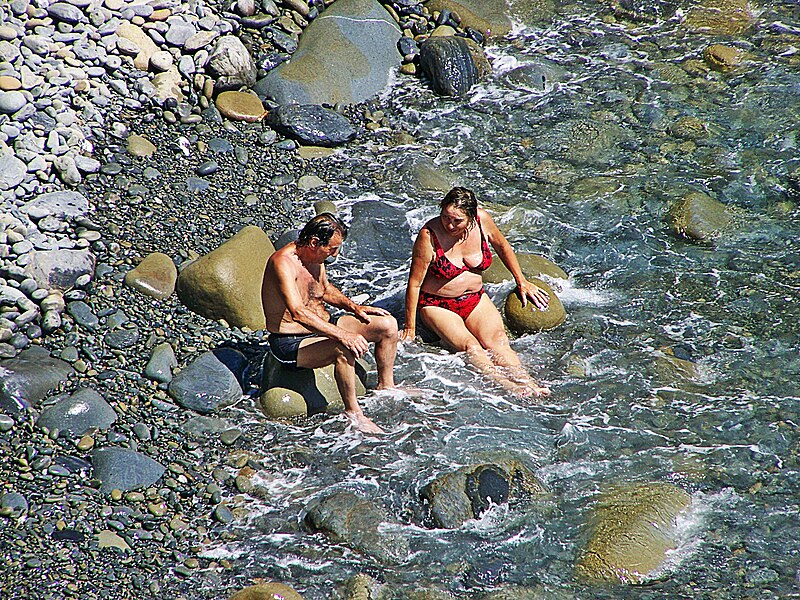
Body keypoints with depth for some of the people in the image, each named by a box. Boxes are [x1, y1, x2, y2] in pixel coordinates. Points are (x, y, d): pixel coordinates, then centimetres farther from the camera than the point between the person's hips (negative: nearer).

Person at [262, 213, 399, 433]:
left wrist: (354, 307, 4)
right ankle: (352, 411, -22)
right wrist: (343, 335, -43)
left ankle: (386, 387, 19)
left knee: (387, 324, 3)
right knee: (343, 349, -37)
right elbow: (298, 313, -38)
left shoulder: (315, 257, 3)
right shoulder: (284, 262, -26)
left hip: (321, 328, 9)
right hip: (291, 343, -9)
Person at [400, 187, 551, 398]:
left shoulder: (482, 220, -10)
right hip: (437, 305, -3)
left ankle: (527, 382, -43)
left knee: (497, 341, -25)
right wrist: (410, 327, -10)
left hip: (476, 299, 3)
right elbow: (414, 283, -14)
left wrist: (522, 282, 17)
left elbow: (502, 246, 13)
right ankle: (507, 386, -43)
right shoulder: (429, 236, -21)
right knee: (470, 346, -29)